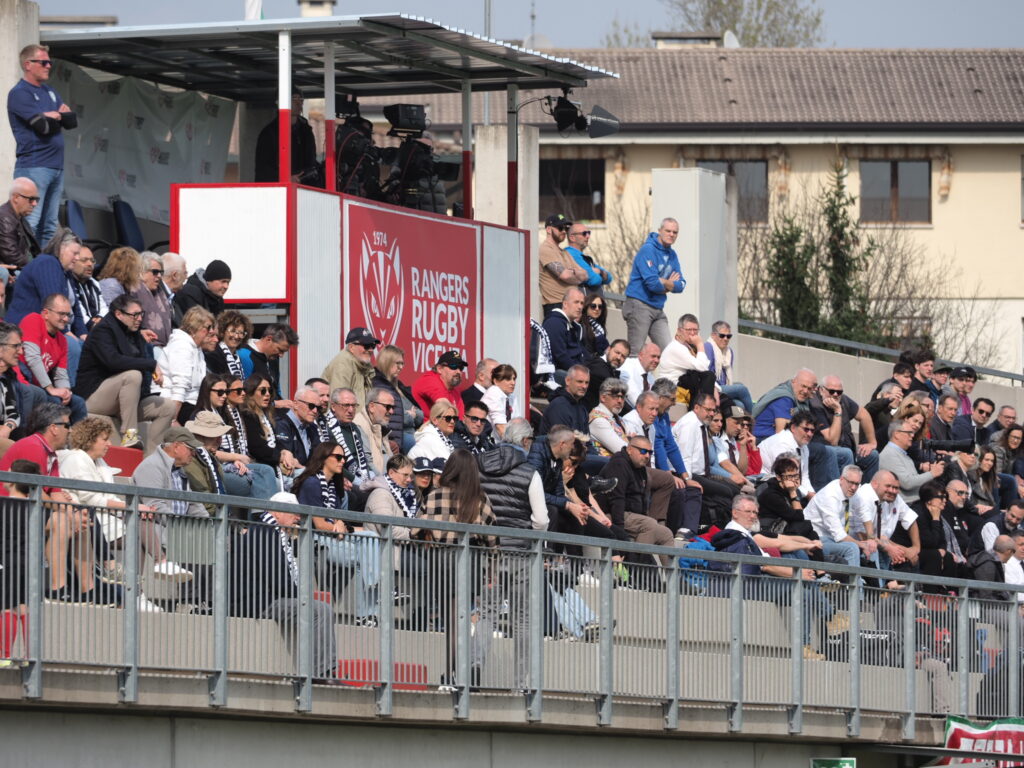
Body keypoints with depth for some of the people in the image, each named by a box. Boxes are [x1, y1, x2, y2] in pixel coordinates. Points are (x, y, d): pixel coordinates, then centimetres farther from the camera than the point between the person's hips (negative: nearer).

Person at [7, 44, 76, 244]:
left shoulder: (49, 92, 19)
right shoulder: (19, 94, -7)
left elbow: (72, 121, 12)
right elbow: (42, 125, -17)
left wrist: (52, 117, -5)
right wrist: (58, 116, 2)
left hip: (56, 167, 8)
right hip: (34, 166, -8)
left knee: (50, 227, 9)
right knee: (31, 224, -14)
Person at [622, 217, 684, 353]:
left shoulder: (672, 255, 14)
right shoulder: (648, 250, -11)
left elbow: (680, 286, 8)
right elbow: (652, 283, -20)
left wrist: (664, 283, -10)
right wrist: (671, 284, -2)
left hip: (658, 309, 8)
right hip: (639, 306, -8)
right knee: (635, 352, -7)